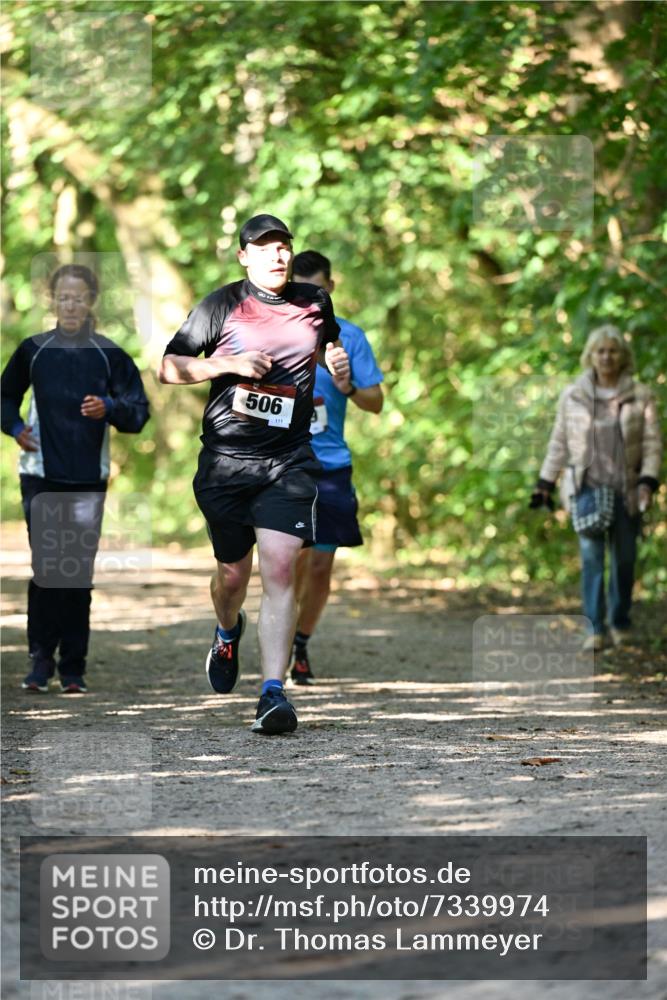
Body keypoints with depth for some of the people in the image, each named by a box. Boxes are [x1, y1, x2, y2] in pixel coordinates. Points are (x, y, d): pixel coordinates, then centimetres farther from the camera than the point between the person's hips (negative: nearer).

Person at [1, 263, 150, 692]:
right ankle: (41, 657, 1)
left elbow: (139, 411, 3)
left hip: (89, 477, 0)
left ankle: (73, 668, 8)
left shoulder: (110, 354, 3)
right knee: (46, 567, -8)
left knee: (80, 573, 2)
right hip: (41, 475, 0)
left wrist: (109, 408, -16)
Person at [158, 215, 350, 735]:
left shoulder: (315, 303, 9)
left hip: (289, 461, 1)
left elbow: (329, 347, 31)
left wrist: (340, 365, 8)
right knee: (233, 571, 11)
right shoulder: (222, 305, 0)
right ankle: (228, 634, 47)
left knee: (279, 569, -15)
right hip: (226, 460, 0)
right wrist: (228, 363, -14)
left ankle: (273, 692, -18)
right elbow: (168, 368, 0)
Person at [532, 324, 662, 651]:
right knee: (591, 557, -7)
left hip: (626, 490, 0)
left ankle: (620, 624, 21)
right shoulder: (572, 396, 6)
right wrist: (545, 483, 9)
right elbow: (559, 443, 11)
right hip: (586, 488, 0)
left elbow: (652, 443, 2)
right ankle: (595, 629, -6)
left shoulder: (640, 396, 3)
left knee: (624, 559, 5)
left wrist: (648, 481, -10)